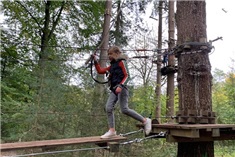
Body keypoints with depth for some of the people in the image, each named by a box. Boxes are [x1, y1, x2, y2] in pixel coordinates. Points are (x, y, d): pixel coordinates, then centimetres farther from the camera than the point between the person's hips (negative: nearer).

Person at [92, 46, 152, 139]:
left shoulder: (121, 62, 1)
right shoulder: (112, 66, 22)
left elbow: (127, 76, -8)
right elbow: (100, 71, 25)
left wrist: (120, 86, -22)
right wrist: (95, 61, 17)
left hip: (121, 89, -8)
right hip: (114, 89, 8)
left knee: (124, 109, -15)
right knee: (108, 108, -5)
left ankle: (145, 121, -2)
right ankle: (112, 131, 0)